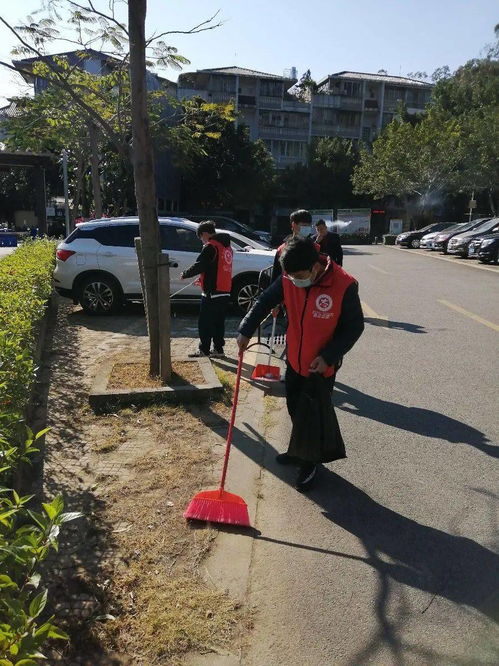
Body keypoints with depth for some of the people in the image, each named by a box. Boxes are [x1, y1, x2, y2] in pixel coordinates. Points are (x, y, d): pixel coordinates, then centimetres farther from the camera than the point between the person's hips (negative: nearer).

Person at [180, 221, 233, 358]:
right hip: (225, 292, 8)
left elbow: (199, 265, -14)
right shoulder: (227, 246, 15)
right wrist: (202, 279, 29)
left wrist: (185, 274, 3)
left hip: (212, 292, -8)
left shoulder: (210, 247, -12)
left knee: (205, 322, 1)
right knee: (219, 322, 13)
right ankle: (218, 349, 17)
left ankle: (204, 349, 6)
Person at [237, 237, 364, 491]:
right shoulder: (288, 279, -12)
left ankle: (310, 463, 30)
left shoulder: (345, 286, -25)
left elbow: (355, 327, -15)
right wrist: (246, 331, -7)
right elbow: (265, 302, 1)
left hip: (322, 366, -5)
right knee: (295, 411, 20)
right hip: (294, 360, 5)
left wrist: (328, 356, -22)